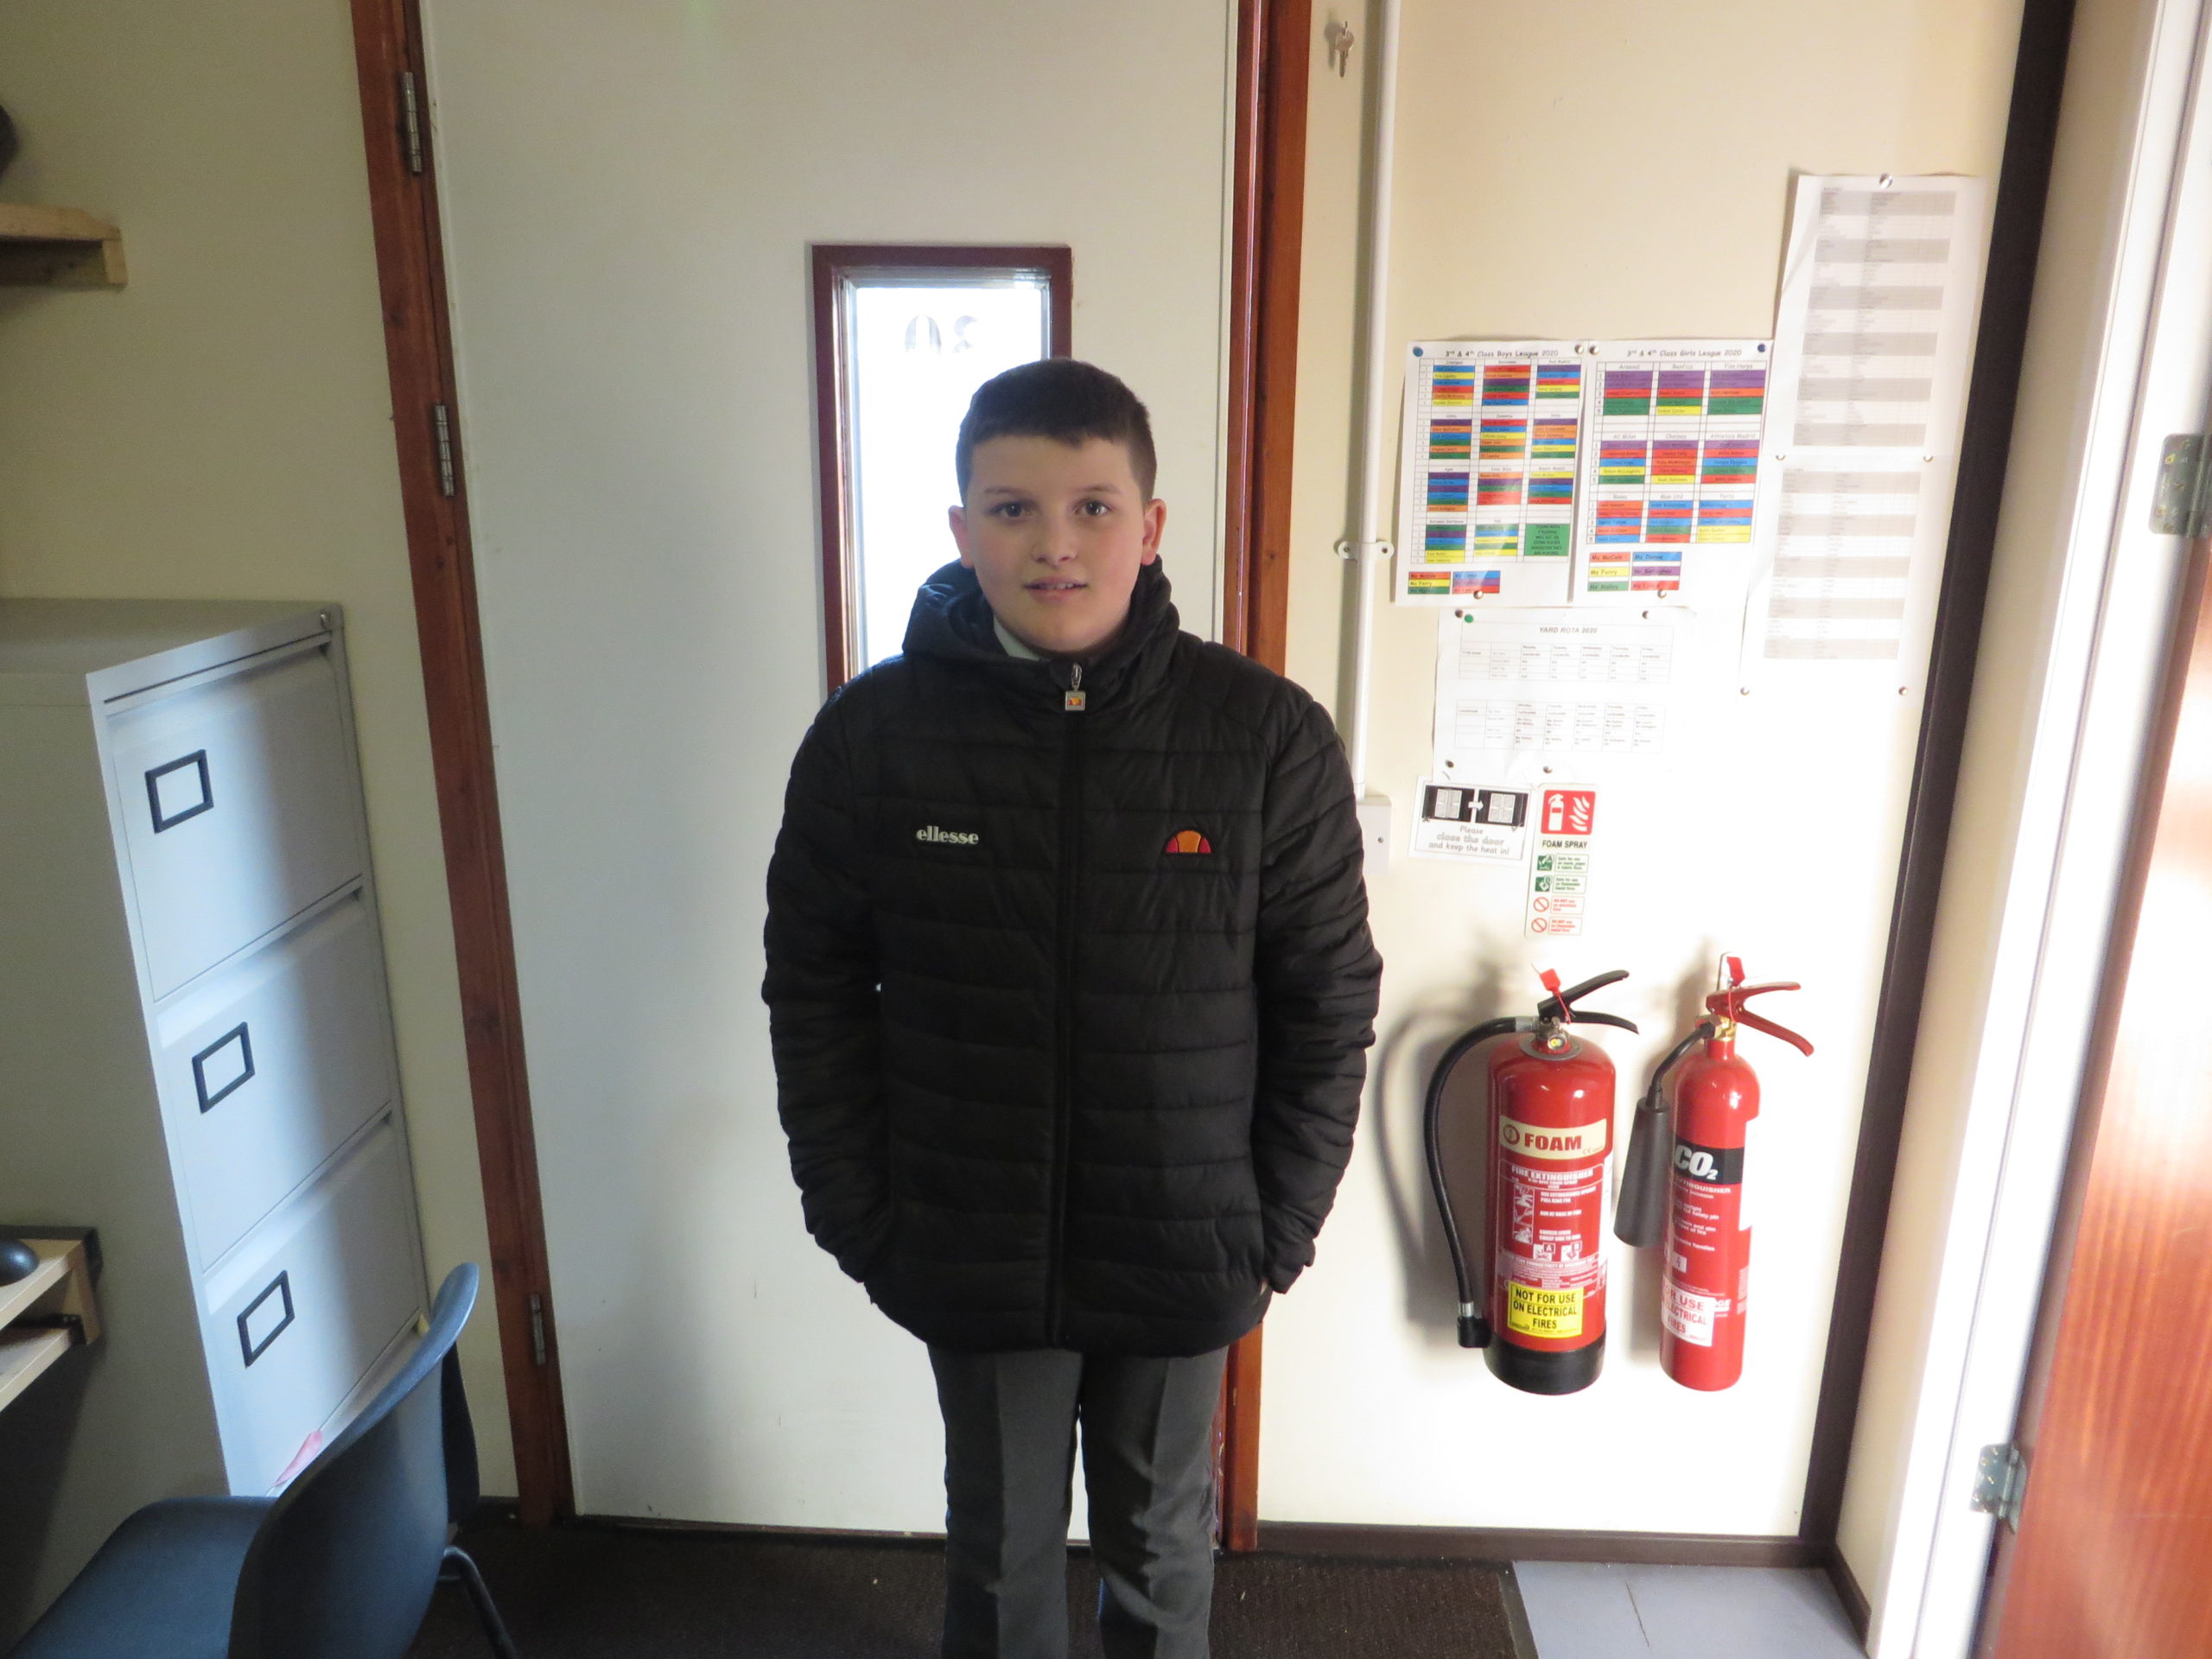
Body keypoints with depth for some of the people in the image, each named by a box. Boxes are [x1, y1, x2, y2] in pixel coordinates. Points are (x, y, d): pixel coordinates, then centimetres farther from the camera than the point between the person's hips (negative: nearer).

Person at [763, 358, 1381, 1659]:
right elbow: (813, 993, -2)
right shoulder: (871, 735, -10)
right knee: (1003, 1548, 23)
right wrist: (859, 1216, -3)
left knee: (1164, 1541, 23)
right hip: (970, 1258, 1)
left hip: (1181, 1259, 0)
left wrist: (1279, 1229, -4)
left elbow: (1331, 1003, -6)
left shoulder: (1268, 736, -13)